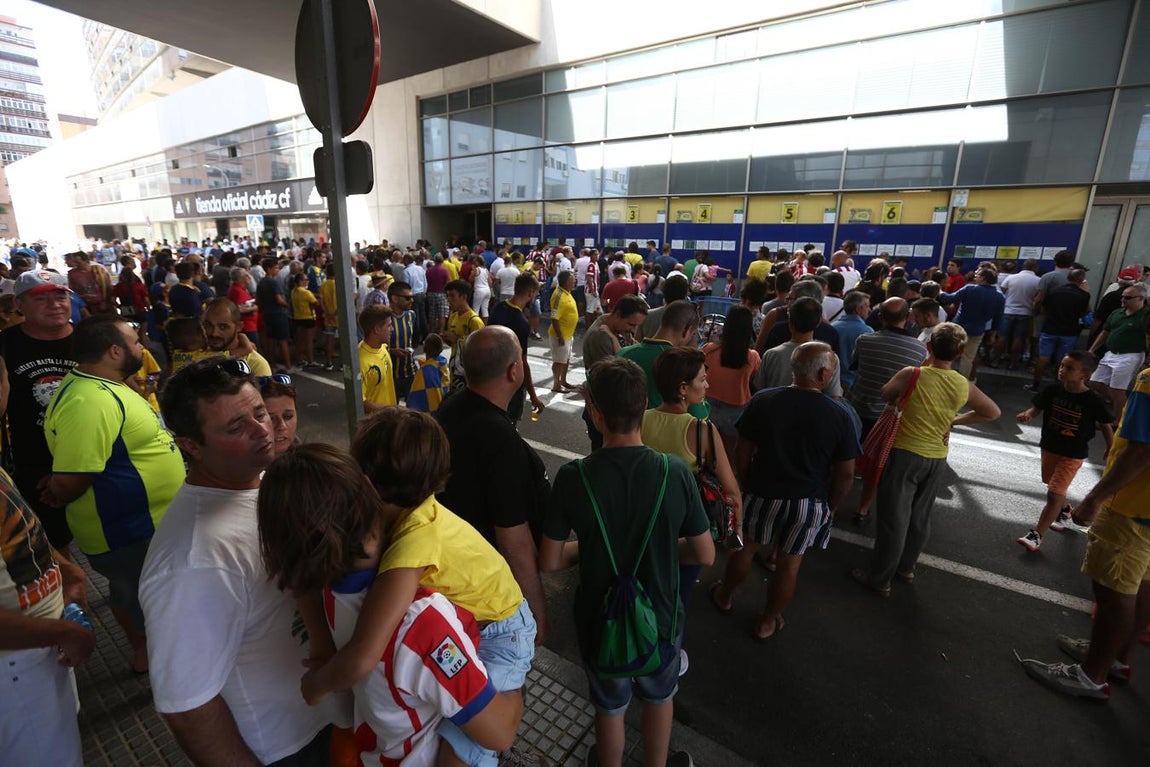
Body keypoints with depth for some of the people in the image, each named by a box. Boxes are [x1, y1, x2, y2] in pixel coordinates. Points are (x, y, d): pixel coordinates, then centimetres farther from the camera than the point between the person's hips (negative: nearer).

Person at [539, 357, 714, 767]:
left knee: (609, 705, 29)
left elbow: (549, 562, -16)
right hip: (660, 618, 1)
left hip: (599, 620, 0)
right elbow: (705, 555, -12)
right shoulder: (676, 472, -24)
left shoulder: (572, 477, -26)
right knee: (659, 697, 32)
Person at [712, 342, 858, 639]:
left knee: (745, 548, 22)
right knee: (790, 562, 17)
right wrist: (831, 507, 9)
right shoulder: (839, 416, -14)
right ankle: (767, 622, 36)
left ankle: (724, 596, 46)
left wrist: (746, 485, 9)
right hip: (810, 502, 0)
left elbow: (743, 452, -7)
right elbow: (845, 473, -6)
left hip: (763, 494, 1)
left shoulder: (762, 401, -14)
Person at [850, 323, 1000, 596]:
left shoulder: (911, 375, -17)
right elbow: (993, 412, 13)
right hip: (937, 459, 4)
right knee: (920, 518, 20)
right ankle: (906, 568, 39)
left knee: (893, 519, 5)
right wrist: (955, 420, 14)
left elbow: (885, 395, 1)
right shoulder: (965, 385, -4)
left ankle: (880, 579, 16)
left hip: (905, 454, -4)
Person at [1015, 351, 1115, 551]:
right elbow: (1037, 407, -2)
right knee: (1052, 485, 26)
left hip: (1072, 455, -5)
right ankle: (1065, 512, 55)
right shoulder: (1053, 390, -10)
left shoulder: (1095, 401, -18)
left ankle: (1036, 535, 1)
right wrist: (1027, 414, -25)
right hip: (1049, 448, 5)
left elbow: (1106, 427, -7)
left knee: (1054, 495, -8)